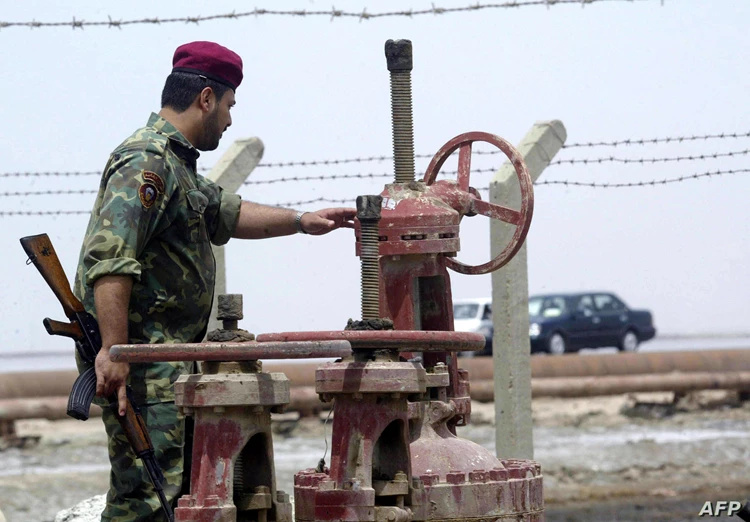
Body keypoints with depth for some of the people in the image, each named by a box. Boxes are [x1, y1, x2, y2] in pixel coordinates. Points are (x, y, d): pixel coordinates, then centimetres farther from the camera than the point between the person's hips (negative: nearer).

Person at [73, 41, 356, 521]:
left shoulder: (175, 163, 22)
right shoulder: (146, 162, -14)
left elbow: (224, 213, 40)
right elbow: (109, 259, -24)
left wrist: (301, 221, 37)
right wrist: (113, 350, -29)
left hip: (170, 363, 11)